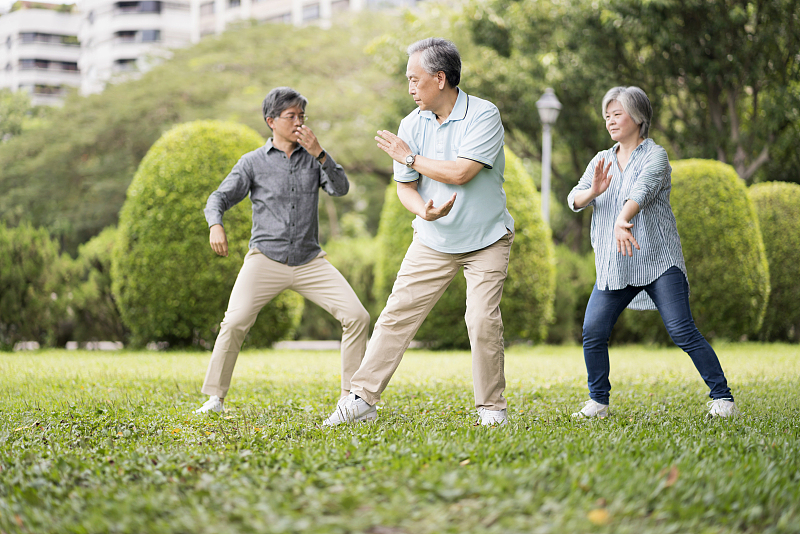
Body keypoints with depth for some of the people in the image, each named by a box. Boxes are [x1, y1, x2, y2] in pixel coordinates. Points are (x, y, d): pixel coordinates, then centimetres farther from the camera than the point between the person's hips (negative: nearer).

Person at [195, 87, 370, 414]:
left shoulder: (313, 158, 11)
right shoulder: (253, 162, 5)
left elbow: (340, 189, -3)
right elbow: (219, 198, 0)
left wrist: (319, 153, -14)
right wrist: (216, 225, -21)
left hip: (309, 261, 3)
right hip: (265, 259, -2)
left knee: (357, 316, -9)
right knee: (234, 322, -19)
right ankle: (214, 397, -2)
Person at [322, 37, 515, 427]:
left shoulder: (484, 116, -14)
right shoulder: (412, 124, 0)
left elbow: (459, 173, -25)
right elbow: (404, 186, 3)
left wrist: (410, 157, -12)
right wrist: (424, 210, -19)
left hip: (487, 240, -4)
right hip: (433, 241, 4)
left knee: (483, 321, -14)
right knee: (397, 312, -2)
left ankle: (492, 408, 3)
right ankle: (363, 398, 4)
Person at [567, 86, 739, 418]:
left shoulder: (655, 155, -2)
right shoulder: (601, 160, 16)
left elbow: (642, 190, -23)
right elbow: (574, 200, 2)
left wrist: (623, 221, -43)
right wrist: (592, 191, -22)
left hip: (658, 262, -5)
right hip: (614, 267, 5)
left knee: (682, 331, -12)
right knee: (593, 332, -6)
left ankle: (722, 398, -3)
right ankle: (598, 402, 11)